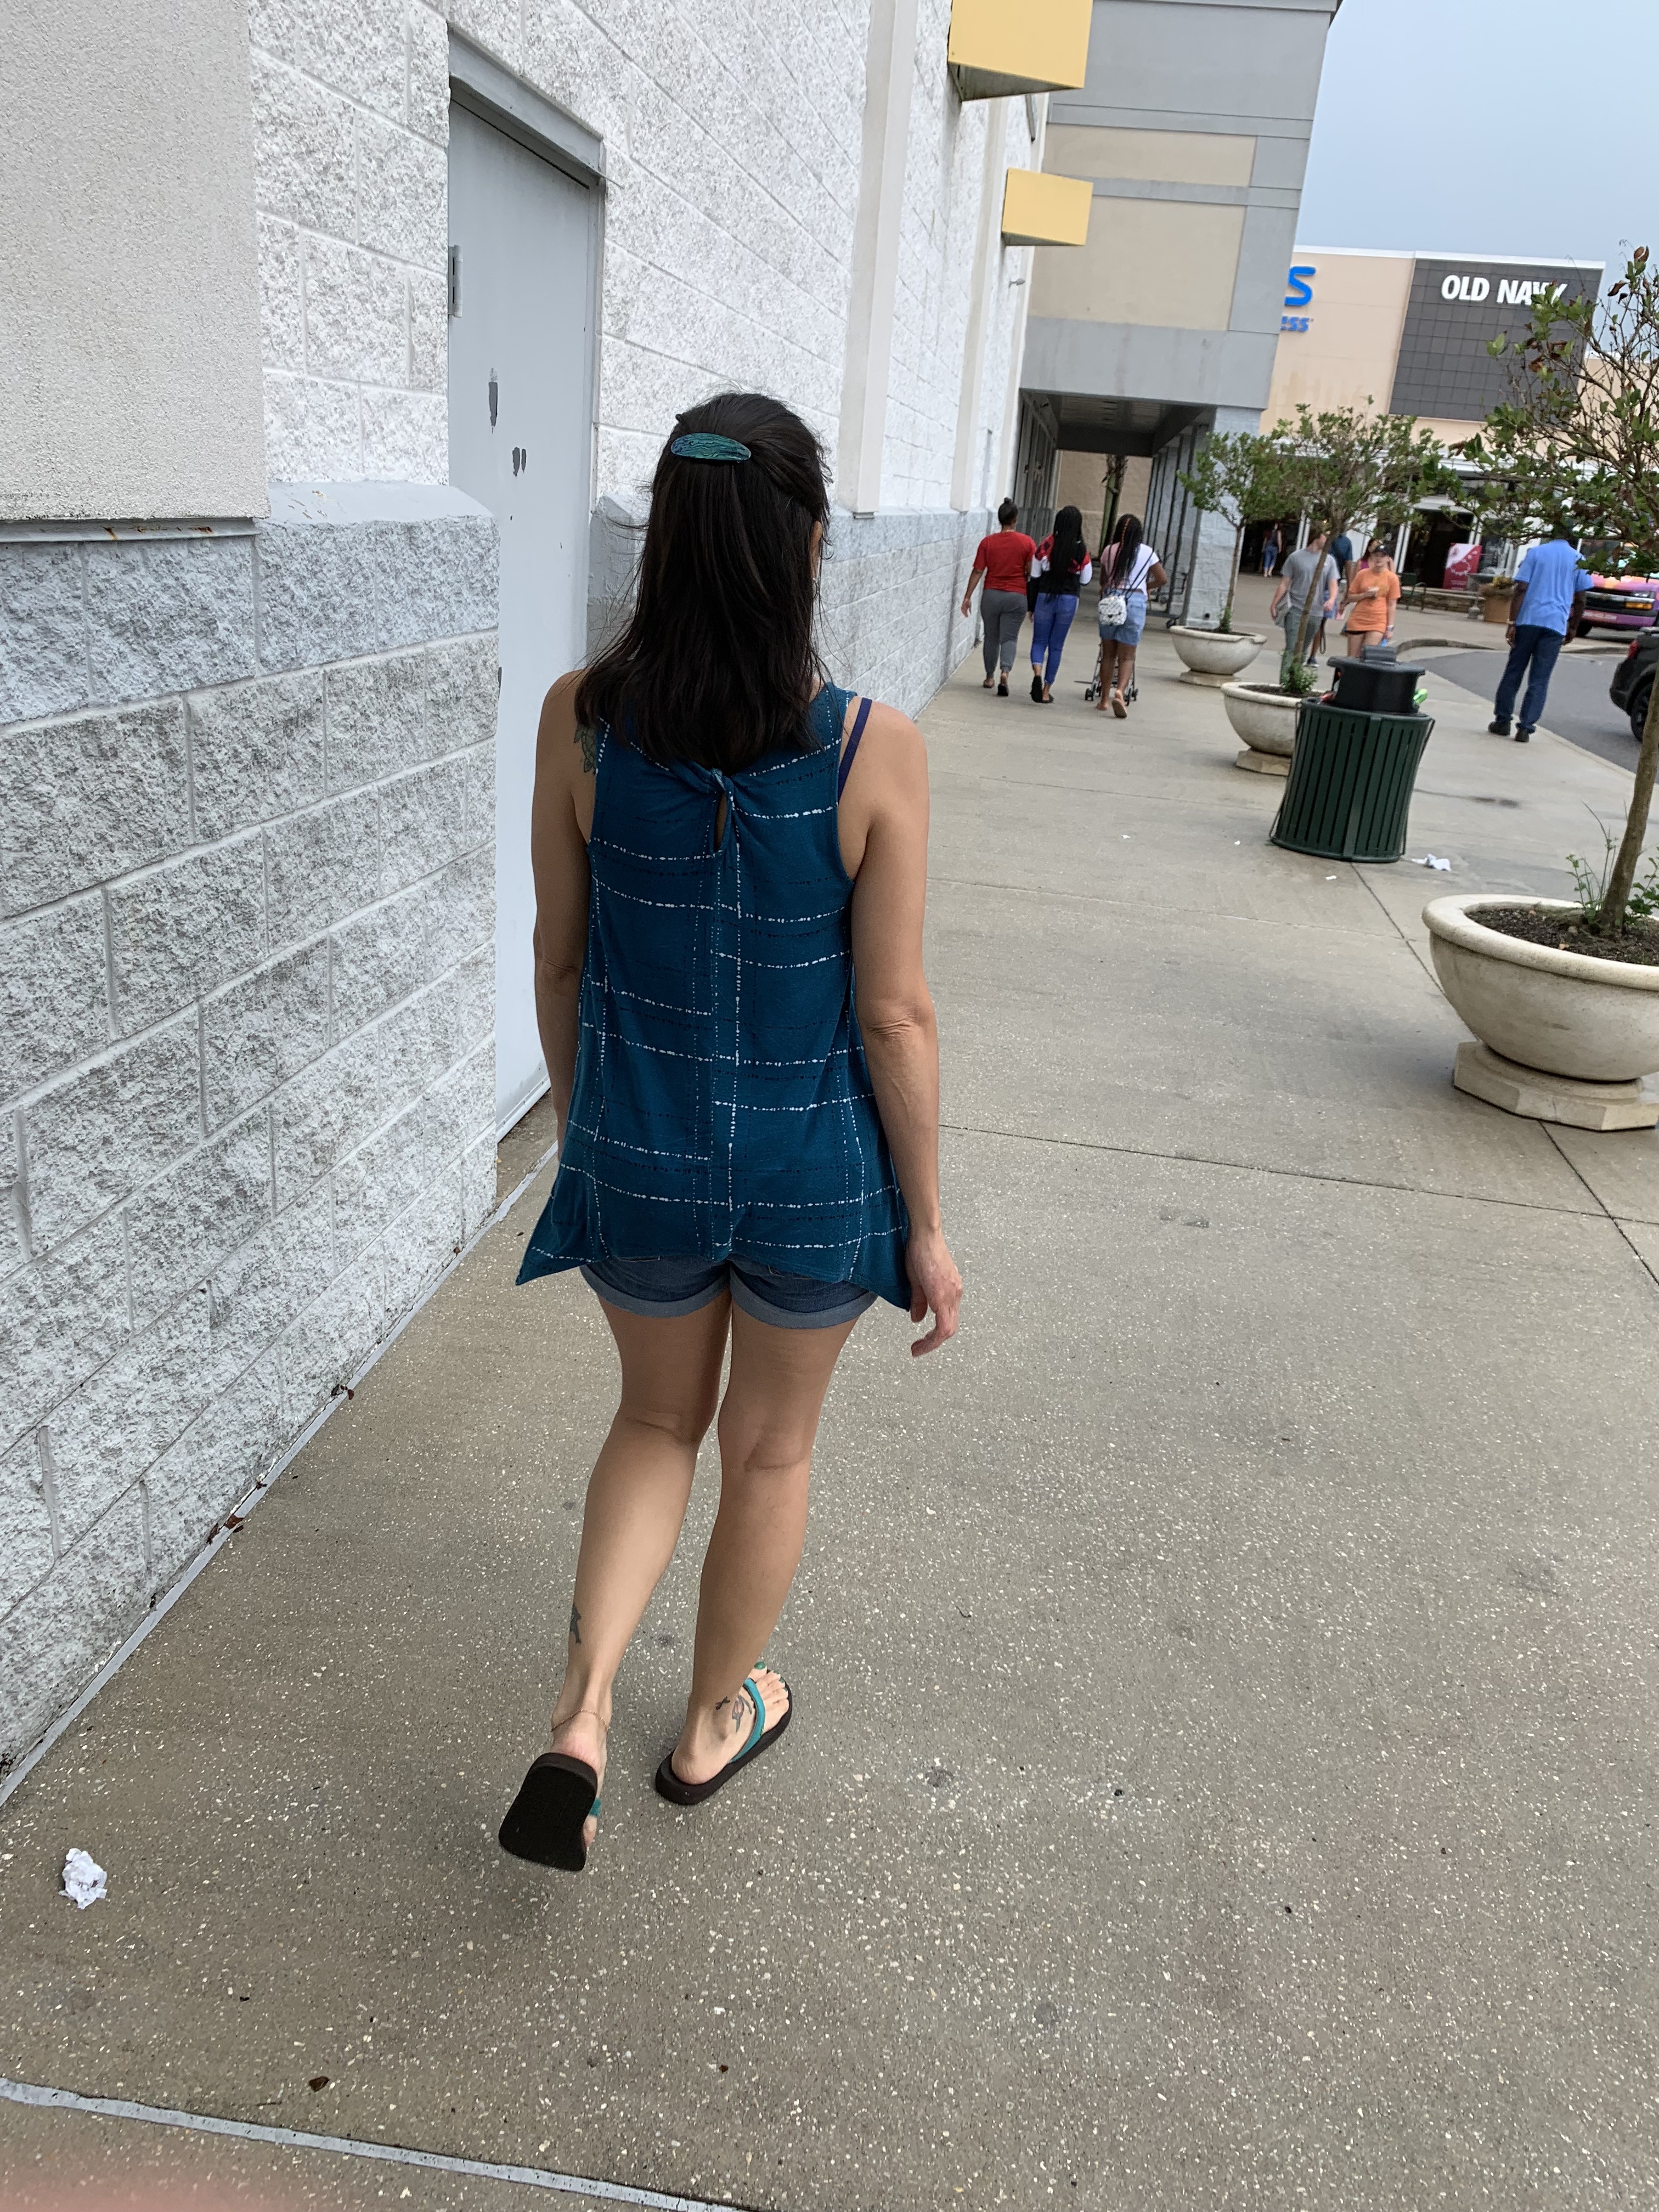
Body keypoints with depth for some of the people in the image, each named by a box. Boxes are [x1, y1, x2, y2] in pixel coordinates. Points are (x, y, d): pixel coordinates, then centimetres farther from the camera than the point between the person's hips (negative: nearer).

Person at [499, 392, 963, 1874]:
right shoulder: (875, 751, -18)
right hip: (813, 1169, -2)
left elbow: (560, 959, -1)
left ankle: (580, 1721, 14)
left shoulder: (583, 720, -11)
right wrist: (926, 1223, -1)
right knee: (770, 1450, 22)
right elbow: (894, 1014, -14)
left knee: (659, 1423, 27)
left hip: (638, 1159, 2)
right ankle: (716, 1724, 44)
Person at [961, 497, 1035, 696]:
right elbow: (1032, 573, -3)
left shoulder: (988, 542, -3)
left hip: (991, 595, 1)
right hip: (1017, 597, -1)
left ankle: (990, 677, 24)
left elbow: (978, 571, -4)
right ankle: (1005, 673, -21)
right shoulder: (1027, 543, -5)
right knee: (1009, 638, 1)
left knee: (991, 637, 15)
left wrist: (968, 597, 0)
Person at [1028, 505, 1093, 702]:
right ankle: (1046, 691, 10)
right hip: (1069, 599, 0)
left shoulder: (1046, 545, -5)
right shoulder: (1081, 550, -6)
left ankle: (1037, 674, -20)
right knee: (1056, 646, 9)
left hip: (1045, 597, 0)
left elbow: (1035, 577, -2)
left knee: (1039, 641, 10)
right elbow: (1085, 580, 3)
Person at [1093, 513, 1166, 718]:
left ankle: (1104, 699, 16)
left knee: (1108, 654, 11)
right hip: (1136, 601, -1)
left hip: (1111, 600, 1)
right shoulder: (1147, 552, 2)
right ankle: (1120, 692, -22)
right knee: (1127, 657, 1)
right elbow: (1163, 580, 8)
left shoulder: (1110, 551, 4)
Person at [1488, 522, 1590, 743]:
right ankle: (1525, 728, -3)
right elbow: (1580, 600, 7)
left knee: (1513, 673, 11)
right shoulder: (1579, 560, 7)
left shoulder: (1535, 553, 2)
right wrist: (1573, 627, 18)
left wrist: (1512, 622, -6)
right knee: (1540, 680, 3)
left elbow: (1521, 589, -6)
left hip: (1528, 620, -1)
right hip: (1556, 625, 1)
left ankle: (1502, 721, 13)